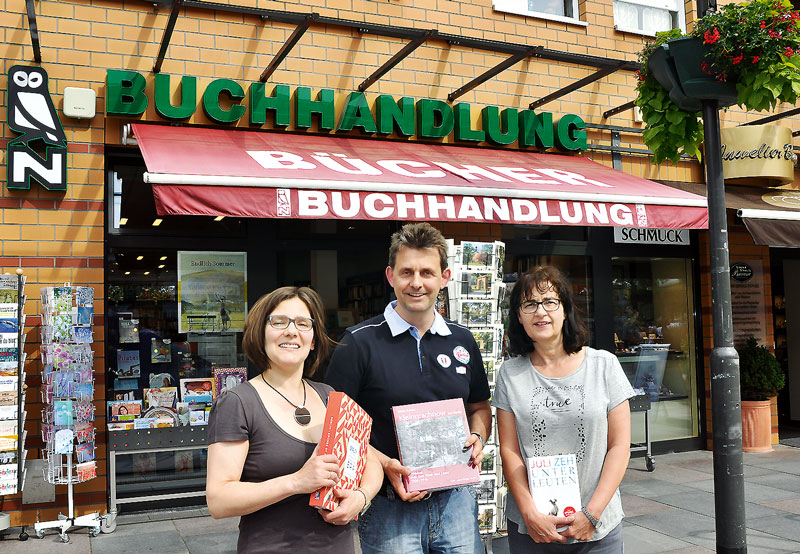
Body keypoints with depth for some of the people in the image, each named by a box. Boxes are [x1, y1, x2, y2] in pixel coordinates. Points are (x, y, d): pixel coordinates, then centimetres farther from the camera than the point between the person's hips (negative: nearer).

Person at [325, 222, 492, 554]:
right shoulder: (359, 342, -8)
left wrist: (477, 438, -2)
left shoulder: (462, 341, 6)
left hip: (456, 499, 4)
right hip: (388, 505, -3)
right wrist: (384, 465, -19)